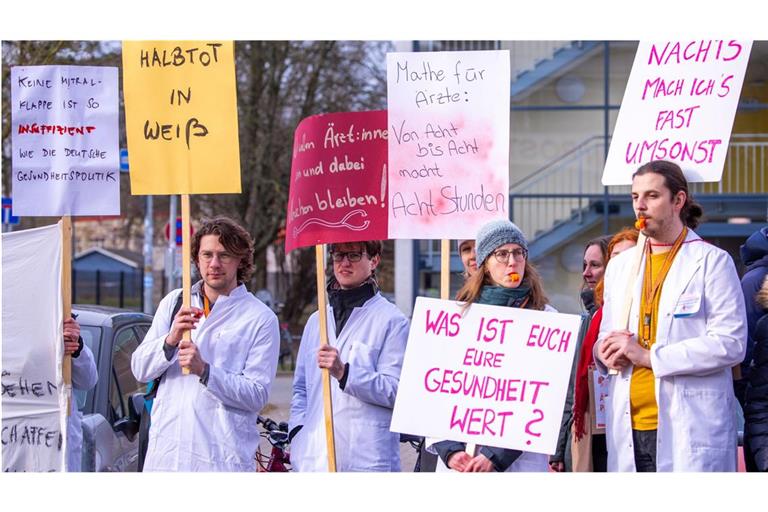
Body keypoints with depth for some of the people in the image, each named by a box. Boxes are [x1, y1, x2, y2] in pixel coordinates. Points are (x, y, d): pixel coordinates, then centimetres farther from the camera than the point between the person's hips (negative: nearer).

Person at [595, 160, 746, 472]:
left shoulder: (712, 261, 1)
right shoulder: (620, 265, 20)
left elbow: (731, 344, -9)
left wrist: (649, 355, -14)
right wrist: (605, 351, 2)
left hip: (692, 431, -5)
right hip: (629, 429, 5)